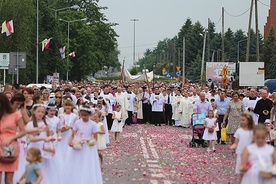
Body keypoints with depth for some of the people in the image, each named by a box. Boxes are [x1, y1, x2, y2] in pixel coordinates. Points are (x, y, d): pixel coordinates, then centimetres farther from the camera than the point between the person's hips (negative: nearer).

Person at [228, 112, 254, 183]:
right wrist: (231, 147, -21)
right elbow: (236, 143, -1)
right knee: (240, 172, 7)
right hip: (240, 154, 0)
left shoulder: (252, 132, -2)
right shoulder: (239, 131, -1)